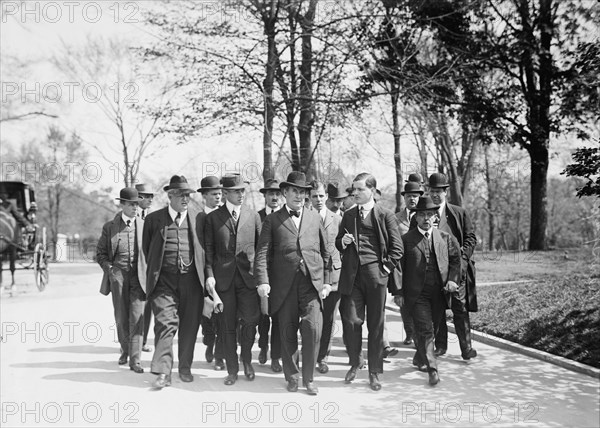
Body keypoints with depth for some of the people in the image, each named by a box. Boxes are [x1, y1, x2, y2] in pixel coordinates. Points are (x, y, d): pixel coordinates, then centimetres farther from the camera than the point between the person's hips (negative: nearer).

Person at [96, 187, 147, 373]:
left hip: (139, 276, 0)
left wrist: (149, 273, -2)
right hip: (118, 276, 0)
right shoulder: (109, 227, 5)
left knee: (137, 317, -8)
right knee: (121, 318, 7)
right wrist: (109, 269, -4)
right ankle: (125, 350, 30)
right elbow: (100, 253, 10)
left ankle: (135, 359, -3)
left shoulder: (144, 225, 6)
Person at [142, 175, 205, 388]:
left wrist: (205, 274, 10)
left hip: (191, 280, 2)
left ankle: (185, 368, 22)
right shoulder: (154, 218, 4)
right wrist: (155, 271, 11)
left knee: (190, 325, 7)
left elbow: (205, 248, 14)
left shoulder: (198, 218, 8)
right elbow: (146, 248, 14)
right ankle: (163, 372, -6)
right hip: (164, 280, -2)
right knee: (165, 323, -9)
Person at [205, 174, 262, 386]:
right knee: (229, 326, 5)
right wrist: (209, 275, -6)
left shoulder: (253, 216, 10)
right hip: (223, 278, 0)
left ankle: (246, 358, 17)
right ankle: (232, 369, 19)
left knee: (250, 319, -10)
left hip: (248, 276, 1)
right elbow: (208, 249, 4)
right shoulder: (213, 217, 6)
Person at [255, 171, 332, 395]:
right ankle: (292, 376, 23)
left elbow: (325, 251, 15)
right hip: (284, 284, -1)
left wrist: (326, 281, 8)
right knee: (287, 333, 6)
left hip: (312, 282, 1)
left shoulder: (314, 217, 15)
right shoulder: (273, 220, 8)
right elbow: (262, 252, 0)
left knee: (313, 329, -8)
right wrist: (263, 281, -12)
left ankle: (308, 377, 8)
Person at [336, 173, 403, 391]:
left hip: (375, 274, -3)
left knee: (375, 324, 3)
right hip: (352, 275, 3)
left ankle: (374, 373, 14)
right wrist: (343, 242, 1)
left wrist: (386, 267, -6)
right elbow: (338, 243, 23)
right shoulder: (348, 215, 15)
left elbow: (397, 248, 2)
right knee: (353, 320, -3)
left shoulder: (385, 215, 3)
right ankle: (354, 364, 20)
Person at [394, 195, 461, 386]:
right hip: (417, 294, -3)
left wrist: (453, 279, 0)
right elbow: (398, 267, -1)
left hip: (439, 293, 4)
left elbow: (456, 259, 15)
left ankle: (420, 358, 35)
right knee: (425, 330, -9)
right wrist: (398, 292, -5)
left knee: (429, 327, 14)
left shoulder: (445, 238, 9)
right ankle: (432, 369, -5)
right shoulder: (406, 239, -1)